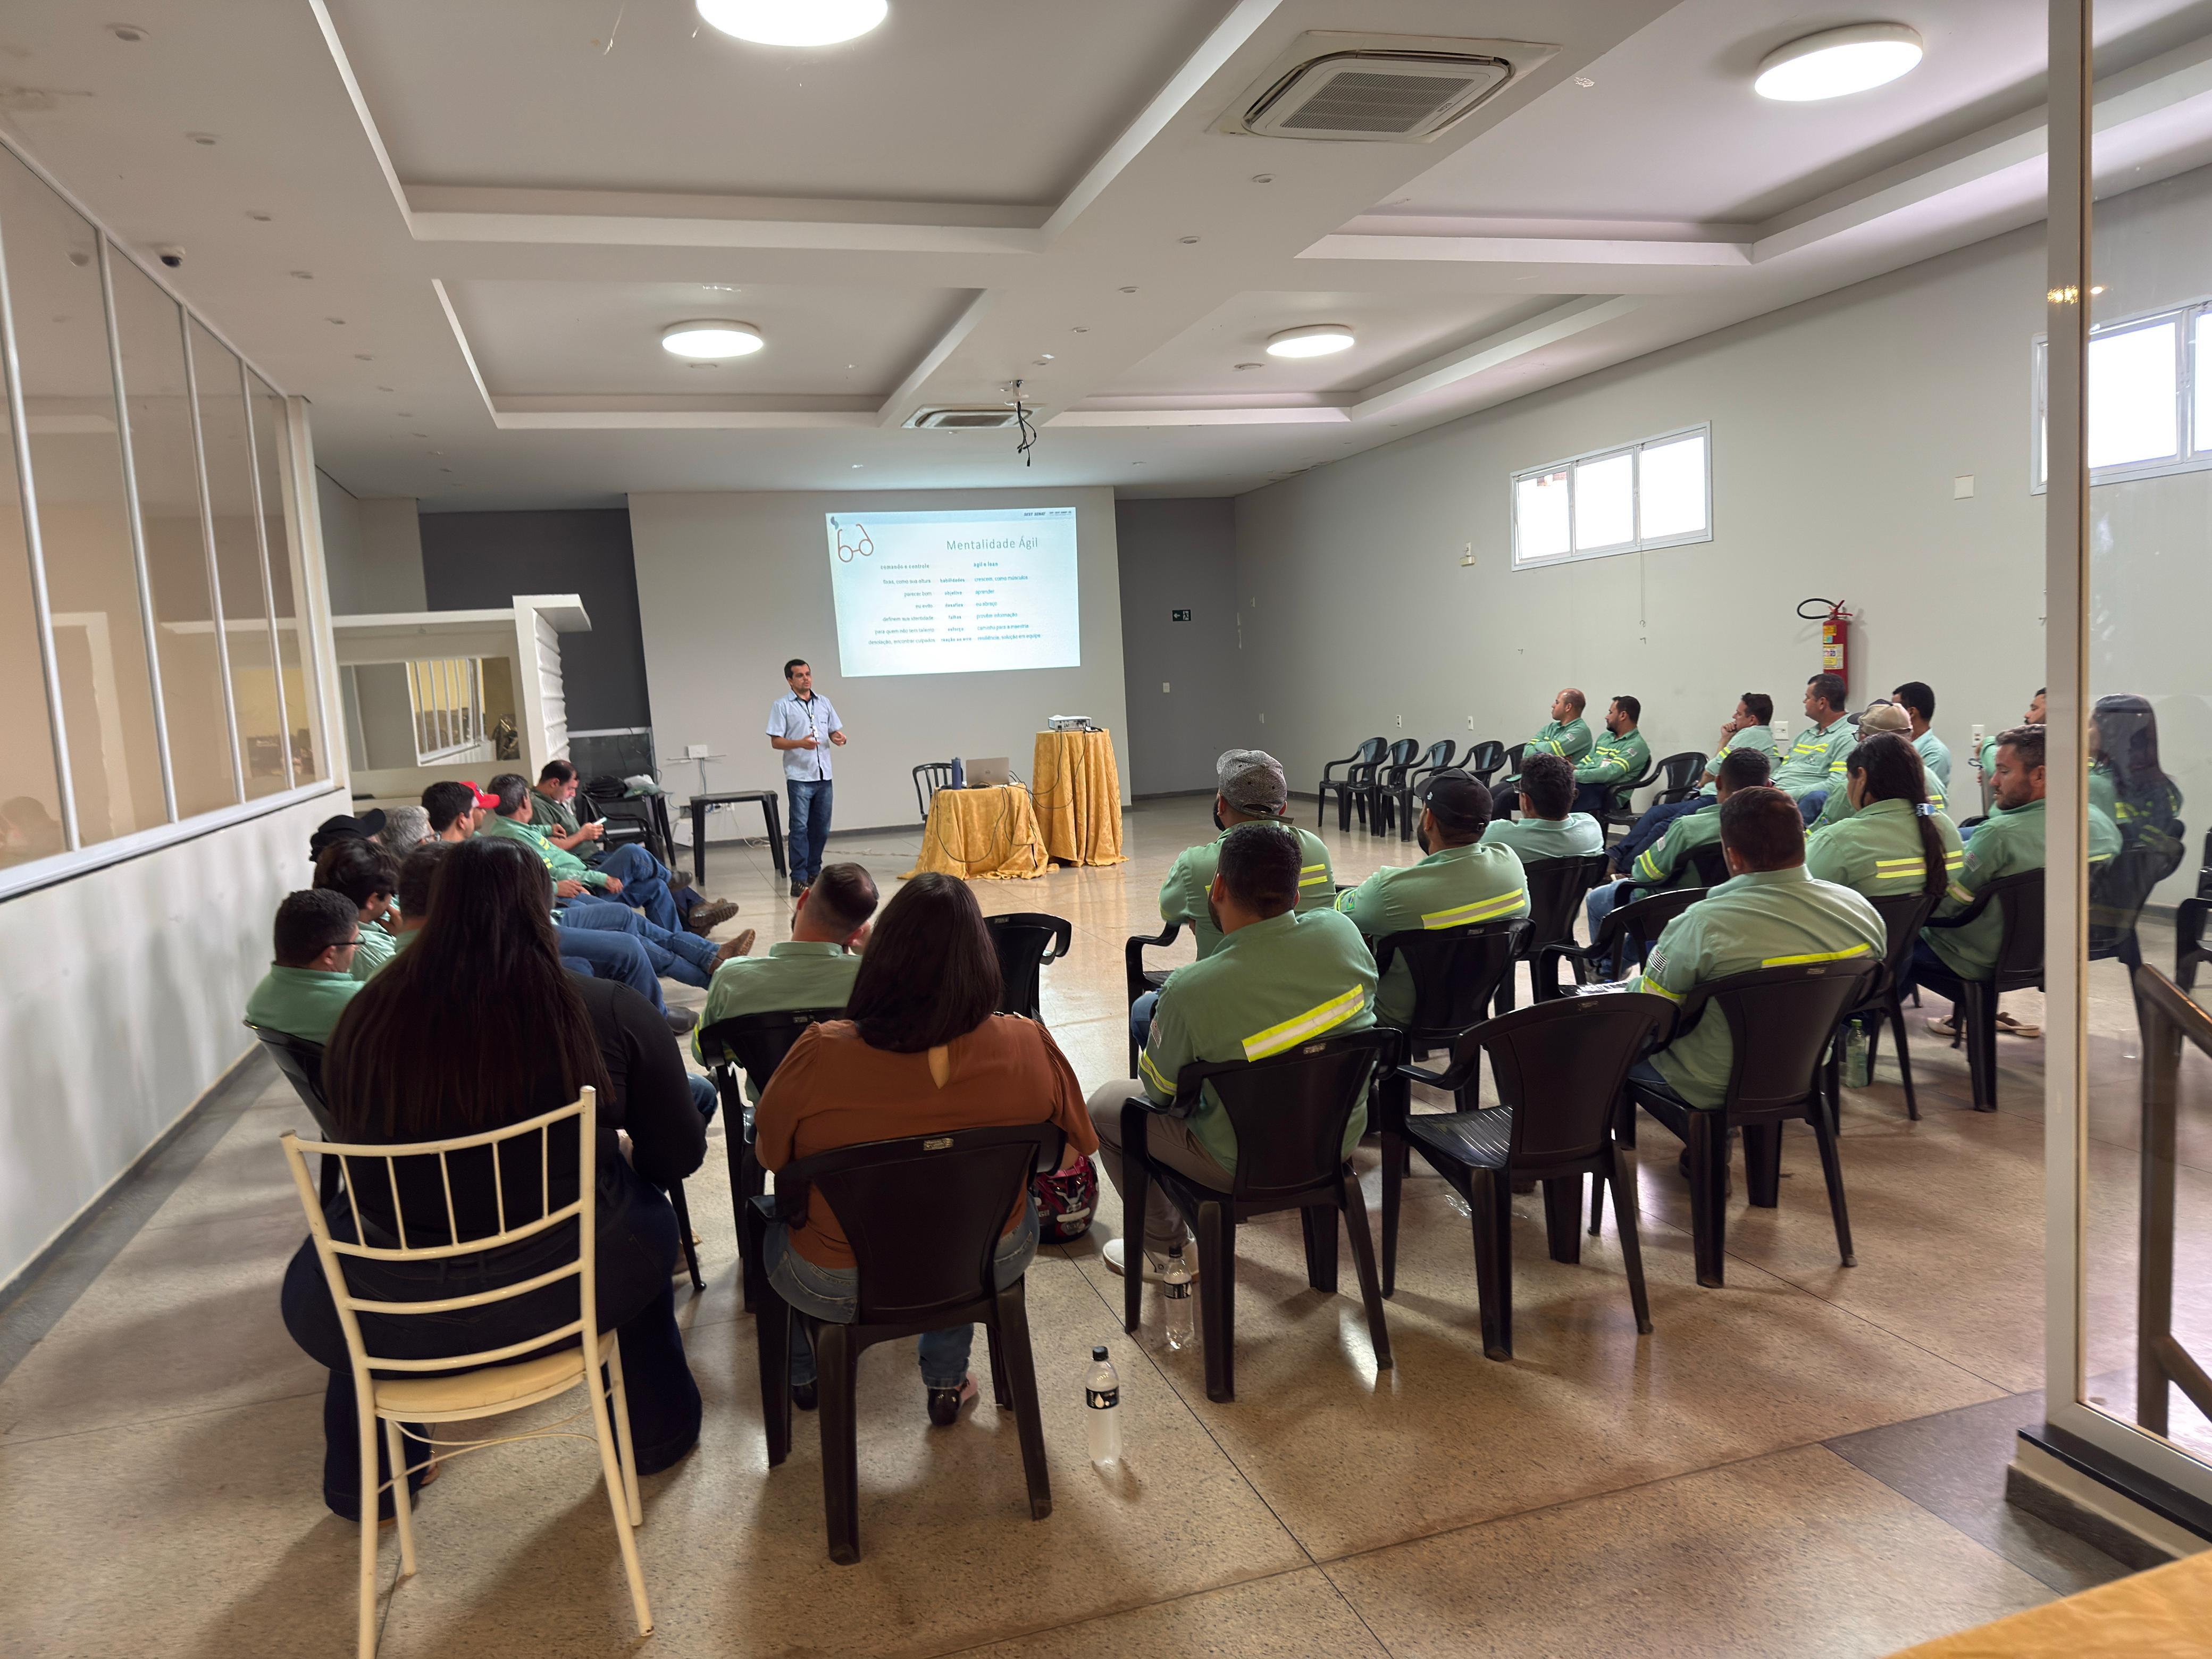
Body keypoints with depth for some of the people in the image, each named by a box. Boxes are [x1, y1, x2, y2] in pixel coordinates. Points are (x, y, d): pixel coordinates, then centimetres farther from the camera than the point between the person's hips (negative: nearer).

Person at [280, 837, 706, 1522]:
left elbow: (359, 1158, 9)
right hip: (572, 1284, -1)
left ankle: (363, 1484, 51)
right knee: (642, 1211, 33)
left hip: (393, 1316, 2)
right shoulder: (610, 1013, -13)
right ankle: (659, 1428, 47)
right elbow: (679, 1156, -3)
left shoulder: (367, 1016, -8)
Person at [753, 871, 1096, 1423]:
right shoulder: (1028, 1046, -21)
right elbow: (1067, 1156, -6)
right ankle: (947, 1382, 43)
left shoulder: (819, 1056, -27)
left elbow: (769, 1157, -9)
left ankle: (803, 1374, 55)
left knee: (775, 1226, 32)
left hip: (839, 1288, -1)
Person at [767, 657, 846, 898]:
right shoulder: (782, 706, -1)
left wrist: (839, 739, -6)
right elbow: (776, 742, -5)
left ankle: (815, 873, 20)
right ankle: (799, 879, -3)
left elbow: (835, 731, 18)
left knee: (821, 828, 9)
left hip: (824, 776, 5)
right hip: (799, 776, -5)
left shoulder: (824, 702, 14)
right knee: (800, 828, -6)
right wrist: (801, 743, -22)